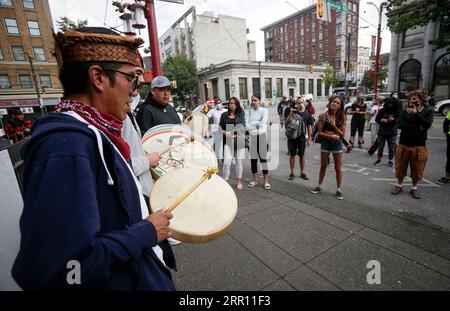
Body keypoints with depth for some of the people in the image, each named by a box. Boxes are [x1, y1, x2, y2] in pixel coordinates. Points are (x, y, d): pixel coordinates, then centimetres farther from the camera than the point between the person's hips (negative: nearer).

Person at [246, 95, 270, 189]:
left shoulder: (264, 110, 1)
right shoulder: (249, 112, 8)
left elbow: (263, 122, -14)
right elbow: (245, 125, -5)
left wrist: (251, 123, -12)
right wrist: (256, 127, -18)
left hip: (262, 137, -3)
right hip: (252, 137, 3)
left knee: (263, 159, 0)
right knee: (253, 159, 9)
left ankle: (266, 181, 7)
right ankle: (255, 180, 23)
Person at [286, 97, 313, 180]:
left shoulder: (307, 115, 5)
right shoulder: (293, 112, 6)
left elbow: (309, 127, 5)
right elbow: (286, 122, 1)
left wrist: (309, 139, 2)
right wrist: (291, 114, -15)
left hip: (302, 137, 0)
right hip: (292, 137, 0)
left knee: (301, 155, 9)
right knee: (292, 155, 6)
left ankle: (302, 173, 21)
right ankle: (292, 173, 16)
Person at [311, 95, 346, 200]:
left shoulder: (342, 117, -5)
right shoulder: (323, 116, -6)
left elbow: (342, 134, -9)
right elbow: (319, 133, -6)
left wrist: (333, 125, -22)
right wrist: (331, 136, -19)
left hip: (337, 143, 0)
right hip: (325, 143, 0)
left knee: (338, 168, 6)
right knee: (323, 166, 13)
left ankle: (338, 189, 21)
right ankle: (319, 186, 30)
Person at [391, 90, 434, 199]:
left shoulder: (428, 111, 2)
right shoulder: (405, 111, 4)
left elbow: (427, 125, -16)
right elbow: (400, 124, -12)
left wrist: (416, 113, -24)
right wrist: (418, 128, -17)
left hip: (419, 146, -1)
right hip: (403, 144, 1)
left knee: (417, 169, 8)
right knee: (400, 167, 9)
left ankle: (414, 188, 26)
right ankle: (399, 185, 27)